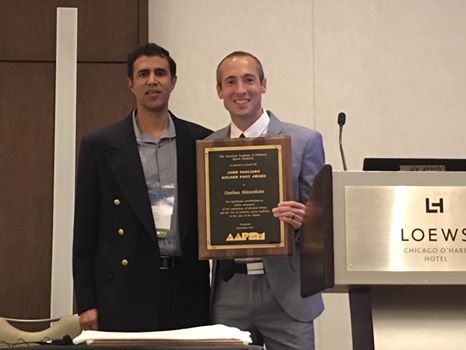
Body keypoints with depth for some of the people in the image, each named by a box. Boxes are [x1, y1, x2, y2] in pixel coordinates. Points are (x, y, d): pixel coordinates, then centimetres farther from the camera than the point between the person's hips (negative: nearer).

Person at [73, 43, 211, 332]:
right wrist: (86, 304, -1)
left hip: (188, 292, 2)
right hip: (125, 296, -1)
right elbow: (85, 229, 3)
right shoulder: (99, 145, 4)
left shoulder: (202, 142, 7)